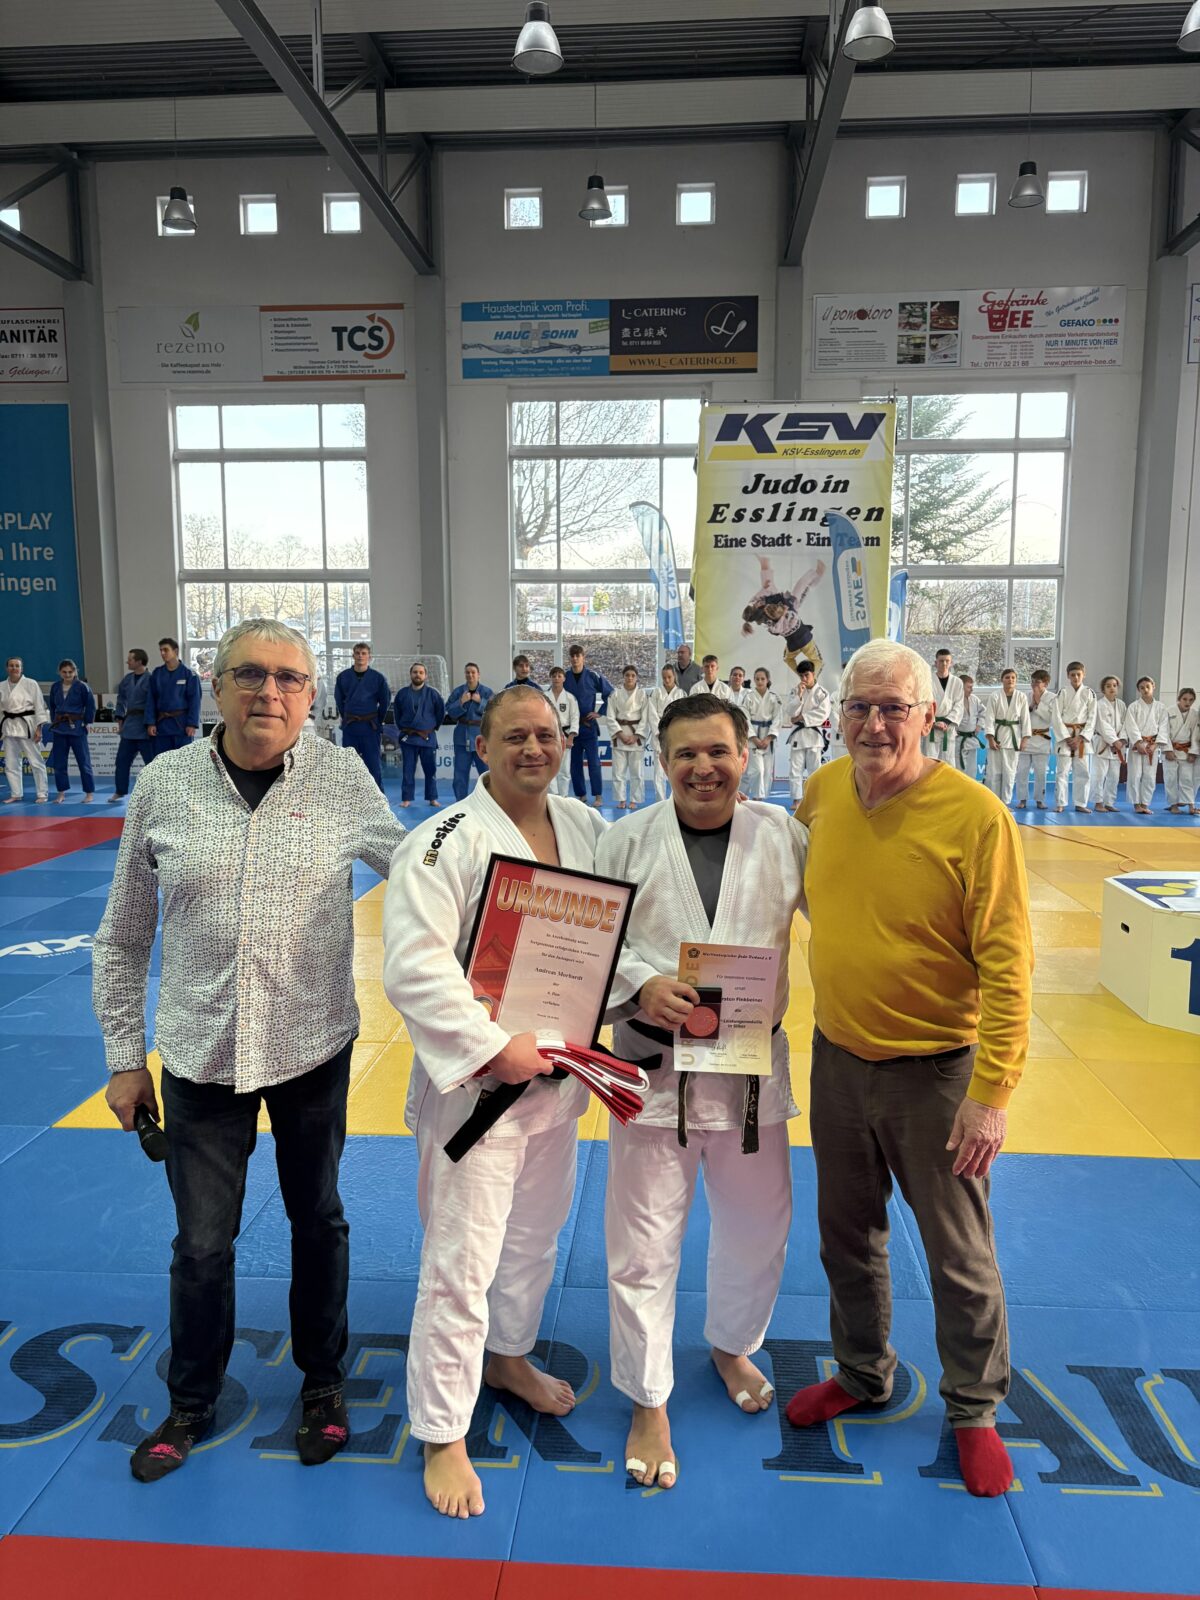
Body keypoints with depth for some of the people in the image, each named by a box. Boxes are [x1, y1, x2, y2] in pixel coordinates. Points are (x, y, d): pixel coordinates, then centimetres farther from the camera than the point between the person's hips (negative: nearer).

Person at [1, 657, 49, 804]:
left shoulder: (31, 684, -5)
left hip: (27, 725, -5)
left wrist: (39, 727, -11)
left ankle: (42, 794, 6)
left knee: (36, 761, -3)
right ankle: (16, 794, 20)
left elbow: (39, 706, -6)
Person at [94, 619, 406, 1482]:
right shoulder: (165, 784, -5)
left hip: (313, 1049, 0)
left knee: (318, 1222, 18)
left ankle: (323, 1383, 44)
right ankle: (191, 1403, 41)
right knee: (202, 1243, 12)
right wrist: (125, 1057, 5)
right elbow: (122, 940, 3)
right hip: (200, 1054, 1)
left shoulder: (342, 777, -9)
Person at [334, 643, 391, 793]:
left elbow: (385, 701, 6)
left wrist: (377, 721, 9)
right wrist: (346, 718, 11)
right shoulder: (343, 676, 2)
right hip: (349, 727, 2)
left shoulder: (378, 677, -2)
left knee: (374, 763, -1)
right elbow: (339, 700, 13)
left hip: (371, 726, -2)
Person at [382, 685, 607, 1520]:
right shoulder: (447, 842, -19)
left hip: (558, 1070, 7)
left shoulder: (587, 828, 2)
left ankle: (509, 1356, 50)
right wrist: (494, 1048, -25)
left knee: (536, 1232, 24)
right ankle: (443, 1435, 24)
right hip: (475, 1079, -6)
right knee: (461, 1259, 3)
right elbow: (415, 968, -24)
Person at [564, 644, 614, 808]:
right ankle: (579, 795, 17)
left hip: (589, 725, -3)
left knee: (593, 762, -5)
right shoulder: (565, 678, 2)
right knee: (575, 763, 8)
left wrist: (600, 712, -1)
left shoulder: (593, 677, -4)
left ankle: (598, 796, 1)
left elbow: (610, 694, 2)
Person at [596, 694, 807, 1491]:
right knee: (645, 1245, 8)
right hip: (653, 1066, -2)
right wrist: (640, 986, -21)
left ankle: (733, 1346, 52)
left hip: (752, 1067, 2)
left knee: (758, 1227, 21)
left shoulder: (784, 837, -2)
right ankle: (649, 1404, 32)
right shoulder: (626, 843, -6)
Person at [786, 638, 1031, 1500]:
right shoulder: (823, 791, -4)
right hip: (838, 1058, 5)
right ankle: (863, 1374, 46)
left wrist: (993, 1092, -17)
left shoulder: (976, 815, -19)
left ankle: (974, 1410, 39)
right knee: (848, 1234, 21)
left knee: (959, 1253, 14)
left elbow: (1007, 962, -17)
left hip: (935, 1071, -4)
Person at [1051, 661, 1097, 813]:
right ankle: (1060, 803, 5)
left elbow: (1092, 718, 2)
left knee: (1083, 772, 4)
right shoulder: (1062, 693, 0)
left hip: (1082, 736, 2)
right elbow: (1056, 717, -4)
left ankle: (1081, 803, 12)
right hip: (1064, 735, -2)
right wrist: (1067, 738, -10)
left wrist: (1080, 737, -8)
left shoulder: (1089, 693, 4)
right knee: (1062, 771, -2)